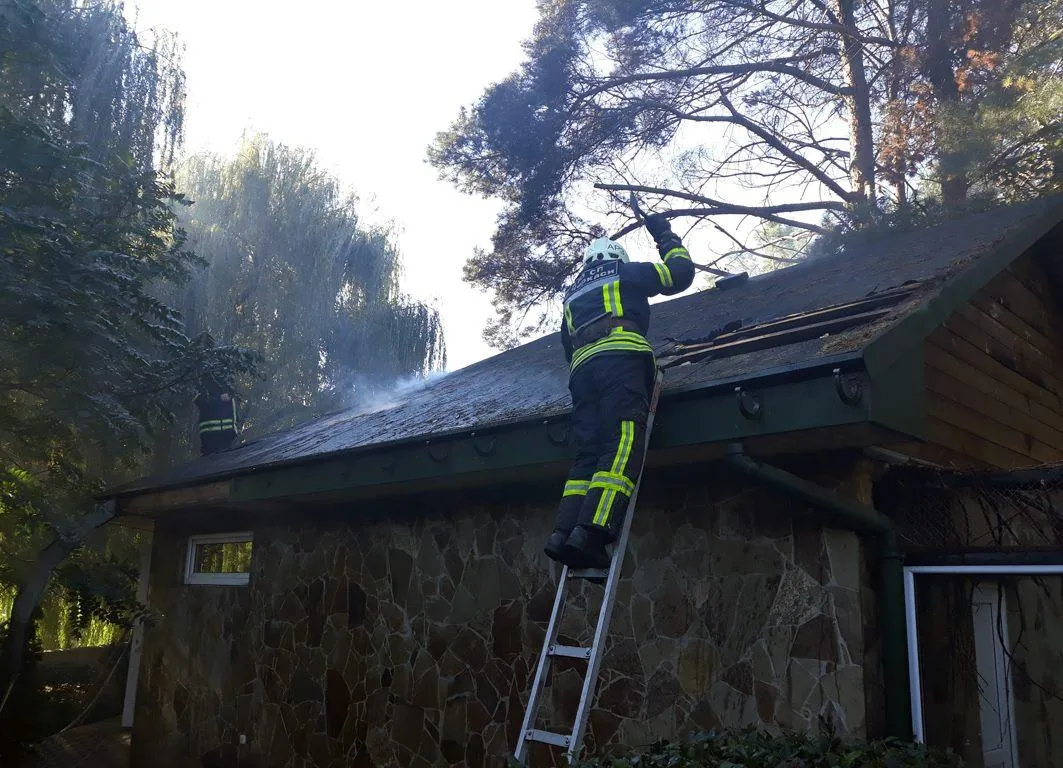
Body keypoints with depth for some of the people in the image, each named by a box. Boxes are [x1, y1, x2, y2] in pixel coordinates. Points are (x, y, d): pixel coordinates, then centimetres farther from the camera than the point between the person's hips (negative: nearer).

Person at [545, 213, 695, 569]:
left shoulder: (573, 296, 37)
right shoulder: (626, 273, 23)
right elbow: (681, 273, 26)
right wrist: (667, 238, 41)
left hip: (582, 368, 6)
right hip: (622, 359, -5)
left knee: (588, 454, -2)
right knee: (623, 444, -19)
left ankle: (565, 533, -20)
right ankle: (592, 530, -37)